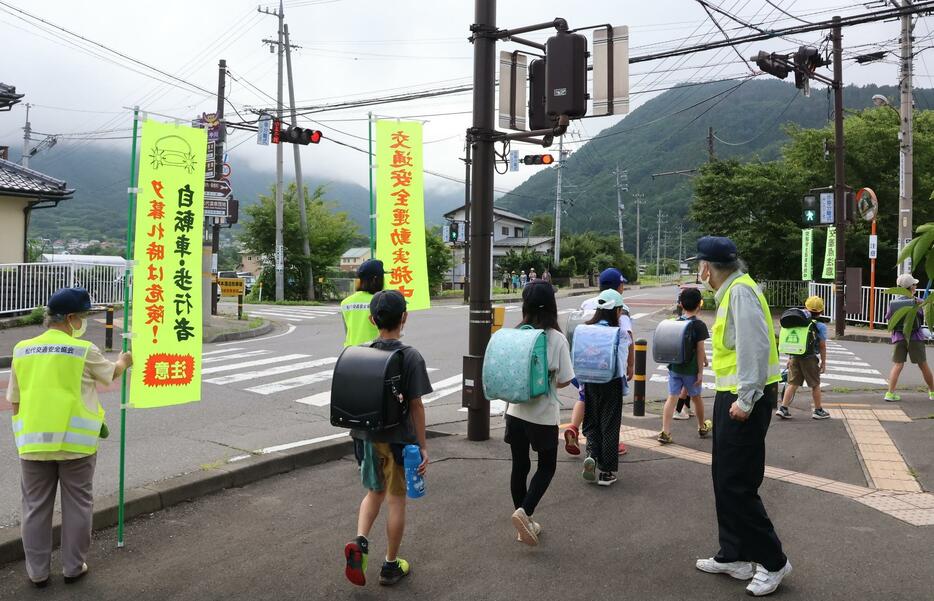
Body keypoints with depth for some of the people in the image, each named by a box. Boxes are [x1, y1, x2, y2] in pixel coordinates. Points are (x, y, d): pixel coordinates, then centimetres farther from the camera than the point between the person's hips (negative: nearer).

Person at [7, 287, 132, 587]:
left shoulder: (22, 350, 4)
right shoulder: (84, 350, -9)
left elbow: (15, 401, 9)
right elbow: (111, 373, 11)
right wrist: (124, 361, 32)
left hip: (33, 441, 4)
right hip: (75, 441, -3)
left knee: (36, 506, 14)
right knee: (77, 505, 11)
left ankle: (37, 572, 23)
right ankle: (74, 567, 21)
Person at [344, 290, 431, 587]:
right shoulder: (411, 357, -14)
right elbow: (416, 405, -12)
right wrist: (423, 446, -4)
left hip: (365, 436, 4)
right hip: (398, 439, -4)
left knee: (374, 492, 23)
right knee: (396, 499, 11)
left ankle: (360, 541, 1)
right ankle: (391, 565, 22)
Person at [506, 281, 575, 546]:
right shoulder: (556, 338, -15)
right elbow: (564, 380, -11)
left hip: (516, 412, 3)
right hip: (544, 414, -3)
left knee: (519, 466, 15)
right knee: (546, 467, 15)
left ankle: (525, 523, 25)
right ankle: (524, 512, -4)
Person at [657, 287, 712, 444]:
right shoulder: (699, 325, -11)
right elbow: (700, 350, -12)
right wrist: (700, 371, -8)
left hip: (674, 367, 3)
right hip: (691, 369, -3)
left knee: (672, 397, 2)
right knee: (696, 397, 16)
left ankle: (665, 431, -8)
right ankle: (702, 427, 37)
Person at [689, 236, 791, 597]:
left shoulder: (740, 291, -17)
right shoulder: (730, 291, 13)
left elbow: (756, 347, -25)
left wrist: (746, 401, -23)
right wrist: (734, 397, 15)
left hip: (745, 399, -10)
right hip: (731, 395, 10)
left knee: (737, 484, -3)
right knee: (724, 480, 16)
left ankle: (772, 561, 11)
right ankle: (733, 556, 27)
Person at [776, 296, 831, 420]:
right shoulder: (820, 326, -7)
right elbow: (822, 346, -5)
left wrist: (790, 357, 18)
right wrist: (823, 362, 5)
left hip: (794, 357, 4)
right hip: (809, 359, -4)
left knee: (792, 384, 8)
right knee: (815, 385, 11)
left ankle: (783, 408, 1)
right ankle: (818, 410, 21)